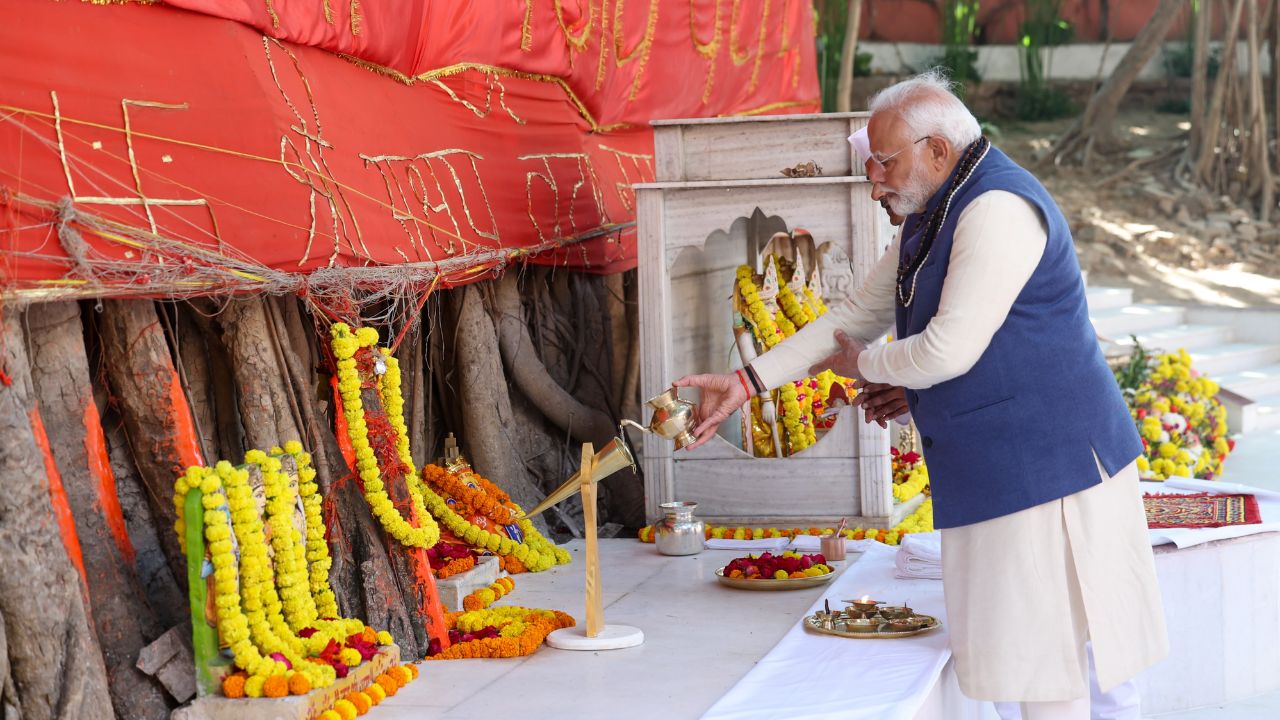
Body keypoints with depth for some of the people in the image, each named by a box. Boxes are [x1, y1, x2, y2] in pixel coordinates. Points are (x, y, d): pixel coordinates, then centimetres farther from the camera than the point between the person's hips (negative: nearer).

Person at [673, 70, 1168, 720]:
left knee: (1044, 657, -4)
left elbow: (949, 350, -22)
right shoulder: (929, 220, 15)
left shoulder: (997, 210, -19)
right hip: (992, 466, 10)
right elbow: (858, 314, 20)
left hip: (1046, 464, -10)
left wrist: (864, 365, -2)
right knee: (1017, 642, 13)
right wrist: (747, 381, 14)